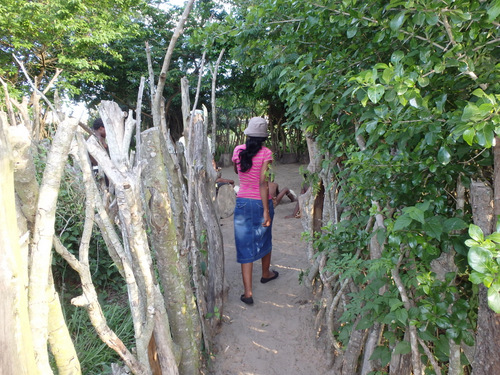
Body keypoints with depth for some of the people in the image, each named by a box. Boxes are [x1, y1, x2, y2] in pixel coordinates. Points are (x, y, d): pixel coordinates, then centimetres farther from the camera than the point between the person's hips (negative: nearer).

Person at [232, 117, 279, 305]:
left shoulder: (238, 150, -1)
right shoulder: (266, 153, -12)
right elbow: (263, 182, -18)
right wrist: (266, 211, -16)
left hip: (242, 202, 2)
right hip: (261, 202, -2)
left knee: (245, 245, 4)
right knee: (264, 240, 22)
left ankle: (248, 292, 2)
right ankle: (266, 274, 45)